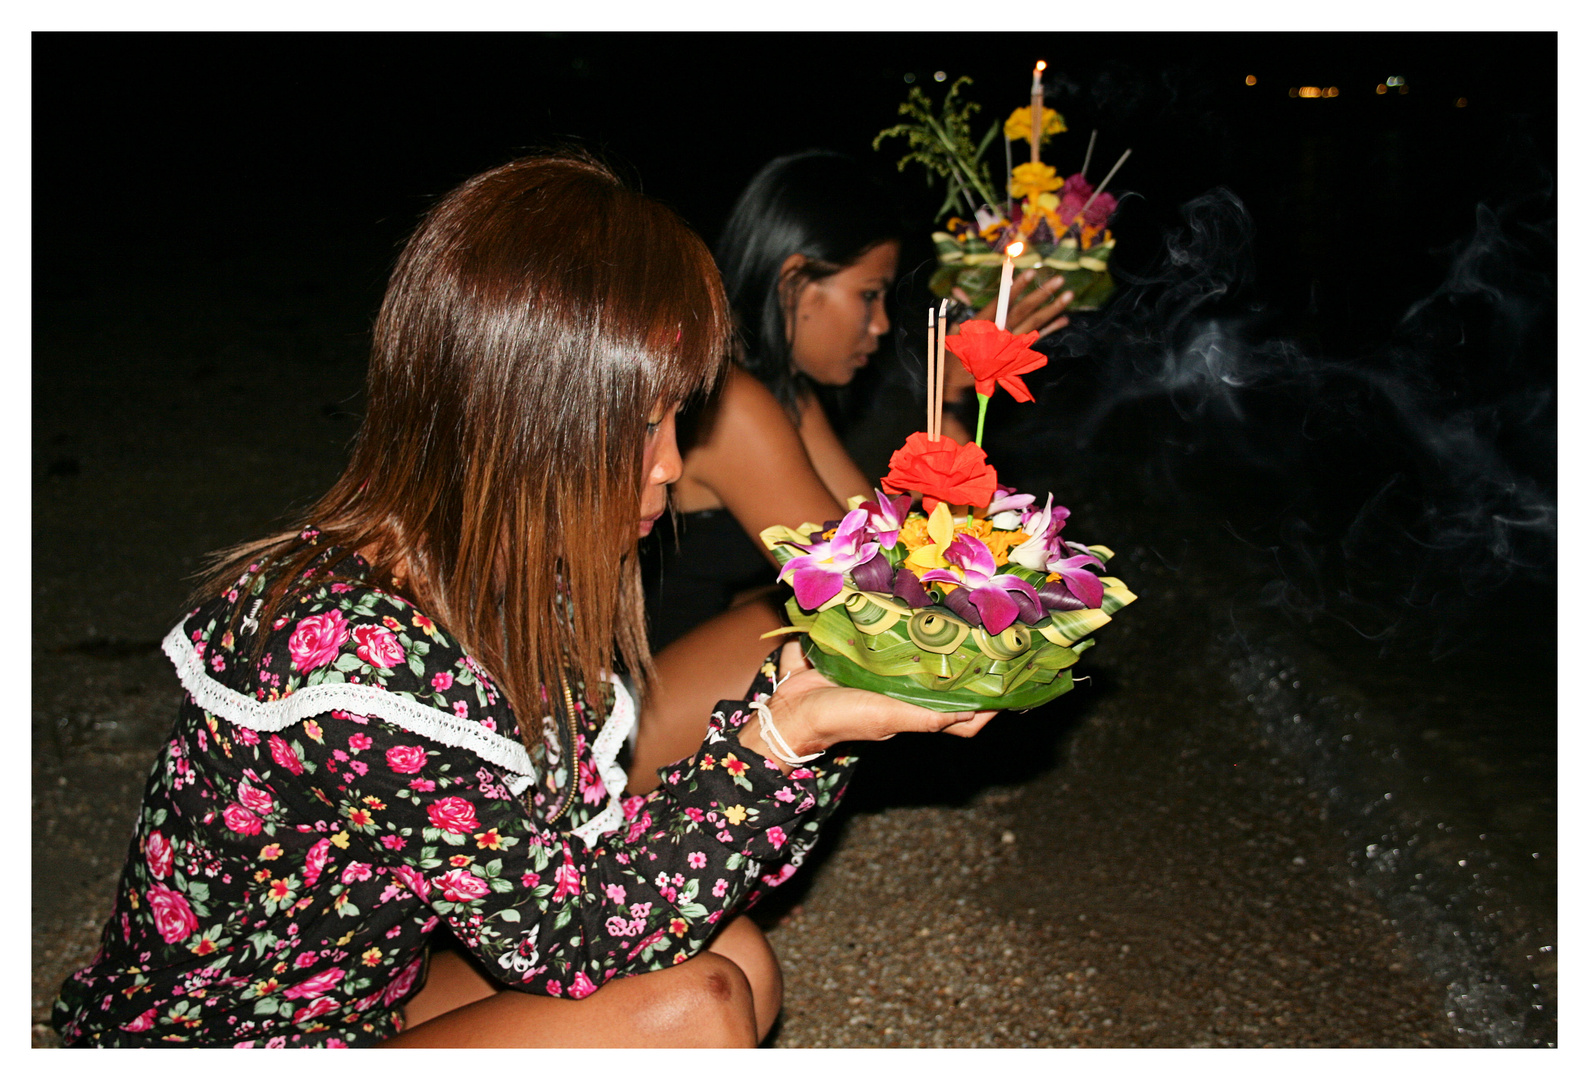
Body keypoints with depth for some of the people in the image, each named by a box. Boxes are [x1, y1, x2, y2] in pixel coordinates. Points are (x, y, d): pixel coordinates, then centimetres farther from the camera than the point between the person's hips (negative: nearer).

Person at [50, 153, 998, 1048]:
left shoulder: (497, 587, -7)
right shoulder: (359, 659, -33)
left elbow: (598, 854, -6)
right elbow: (576, 942, -24)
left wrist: (793, 701, -13)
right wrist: (784, 738, -29)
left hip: (364, 1005, 8)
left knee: (734, 960, -2)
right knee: (696, 1011, -19)